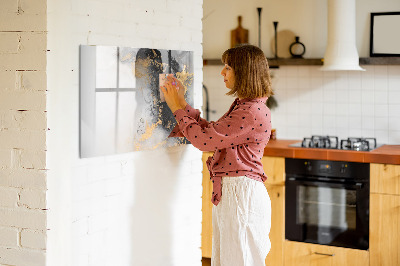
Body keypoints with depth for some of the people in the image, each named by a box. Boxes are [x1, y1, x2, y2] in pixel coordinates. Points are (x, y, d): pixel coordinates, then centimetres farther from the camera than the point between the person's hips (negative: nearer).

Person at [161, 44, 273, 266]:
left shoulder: (253, 112, -20)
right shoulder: (242, 106, 14)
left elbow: (204, 139, -19)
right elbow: (210, 131, 16)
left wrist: (178, 108, -7)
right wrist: (182, 104, 13)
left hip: (242, 193, -10)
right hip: (228, 192, 10)